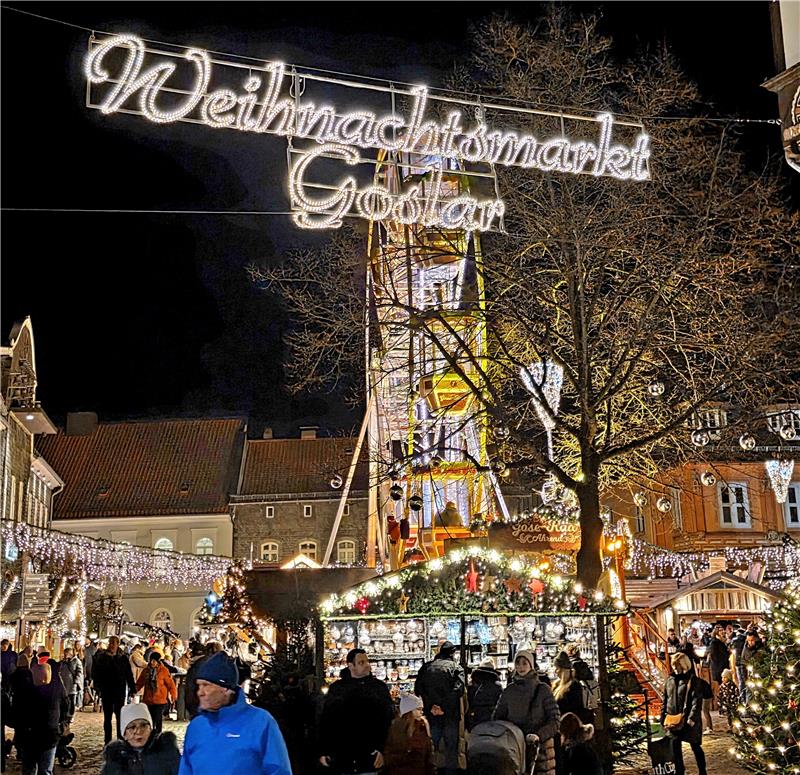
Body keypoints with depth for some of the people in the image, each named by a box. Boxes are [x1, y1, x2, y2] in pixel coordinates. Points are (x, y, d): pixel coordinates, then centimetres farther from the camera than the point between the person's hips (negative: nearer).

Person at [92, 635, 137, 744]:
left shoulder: (123, 658, 3)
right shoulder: (101, 657, 2)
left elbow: (129, 675, 5)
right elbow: (95, 673, 0)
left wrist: (132, 689, -1)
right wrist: (97, 687, -12)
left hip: (119, 692, 0)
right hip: (106, 692, 0)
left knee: (120, 717, 0)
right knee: (107, 717, 8)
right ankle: (108, 742, 15)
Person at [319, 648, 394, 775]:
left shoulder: (379, 687, 4)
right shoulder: (337, 688, 5)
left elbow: (388, 722, 2)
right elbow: (325, 721, 6)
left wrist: (383, 750, -7)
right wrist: (323, 752, 2)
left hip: (369, 758, -1)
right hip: (342, 759, 1)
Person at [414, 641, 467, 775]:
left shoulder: (425, 667, 7)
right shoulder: (456, 667, -1)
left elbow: (418, 689, 0)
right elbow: (458, 689, -15)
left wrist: (430, 707, -4)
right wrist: (444, 707, -16)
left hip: (431, 715, 3)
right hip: (451, 716, -3)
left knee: (431, 751, 13)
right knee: (451, 749, 6)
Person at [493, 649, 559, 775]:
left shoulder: (543, 690, 0)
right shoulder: (508, 691, 9)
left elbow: (554, 721, -2)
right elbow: (498, 717, 16)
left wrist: (539, 735, -18)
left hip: (540, 746, -2)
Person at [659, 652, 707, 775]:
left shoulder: (692, 680, -11)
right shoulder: (670, 680, 7)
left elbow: (697, 701, -17)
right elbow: (665, 699, 12)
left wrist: (692, 717, -25)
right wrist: (663, 716, 7)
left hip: (688, 720, -5)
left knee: (695, 746, 6)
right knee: (675, 746, 12)